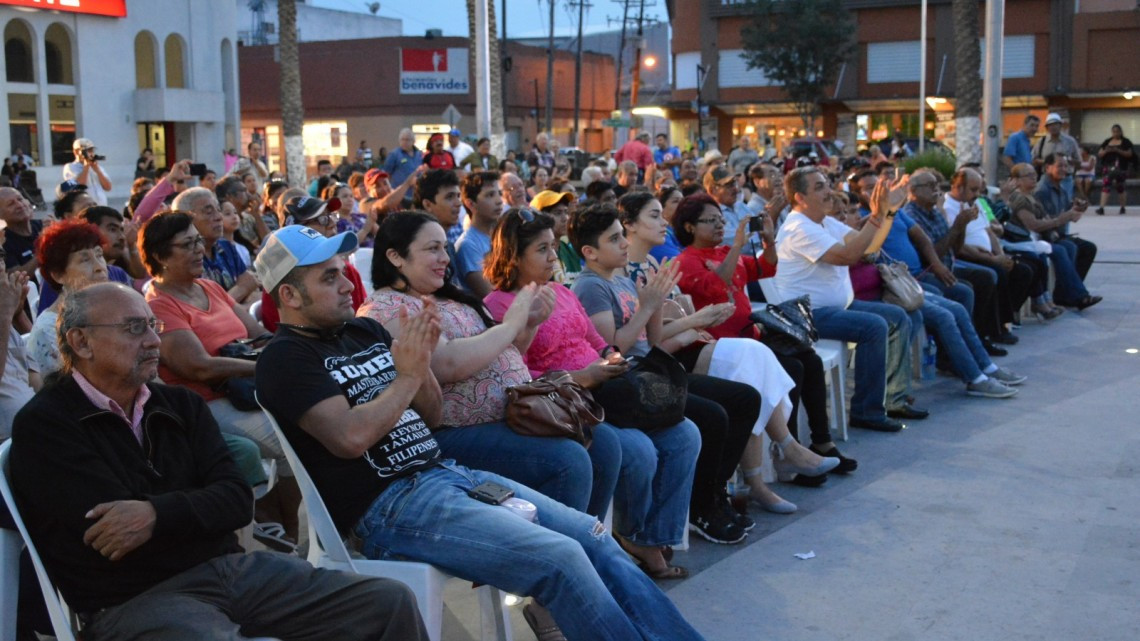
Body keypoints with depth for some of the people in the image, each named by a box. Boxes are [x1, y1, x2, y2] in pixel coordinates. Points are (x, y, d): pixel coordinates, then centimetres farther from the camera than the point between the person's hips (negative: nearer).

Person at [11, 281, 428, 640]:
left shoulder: (181, 405, 14)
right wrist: (199, 508, 0)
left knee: (391, 602, -7)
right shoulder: (43, 427, -3)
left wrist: (158, 514, -15)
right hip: (135, 601, -6)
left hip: (233, 569, 6)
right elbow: (110, 527, -14)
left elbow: (238, 501, 3)